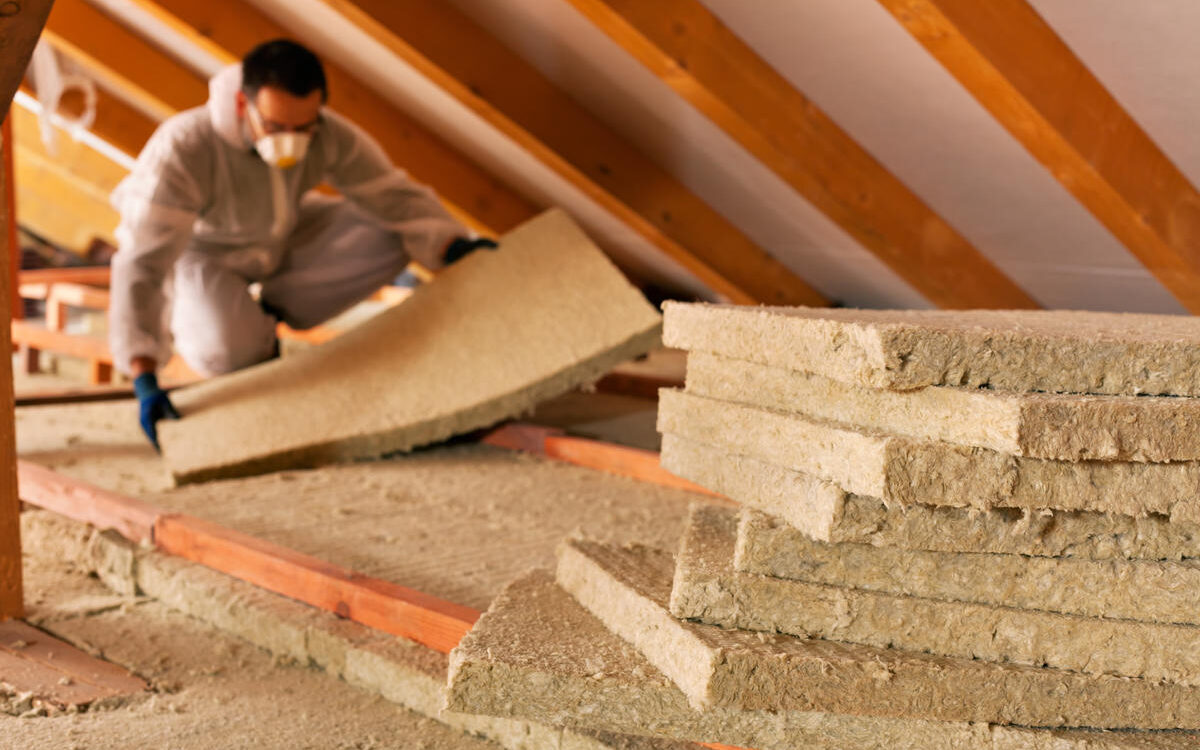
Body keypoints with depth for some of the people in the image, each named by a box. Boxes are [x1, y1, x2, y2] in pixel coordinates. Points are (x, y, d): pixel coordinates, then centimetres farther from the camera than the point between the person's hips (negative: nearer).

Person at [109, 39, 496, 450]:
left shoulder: (331, 136, -27)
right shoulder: (182, 149, -39)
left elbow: (395, 198, -19)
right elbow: (142, 264, -41)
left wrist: (454, 247, -40)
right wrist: (145, 382, -49)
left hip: (280, 238, 5)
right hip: (200, 251, -4)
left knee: (389, 240, -18)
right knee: (231, 351, -34)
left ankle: (264, 311, 0)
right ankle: (189, 319, 6)